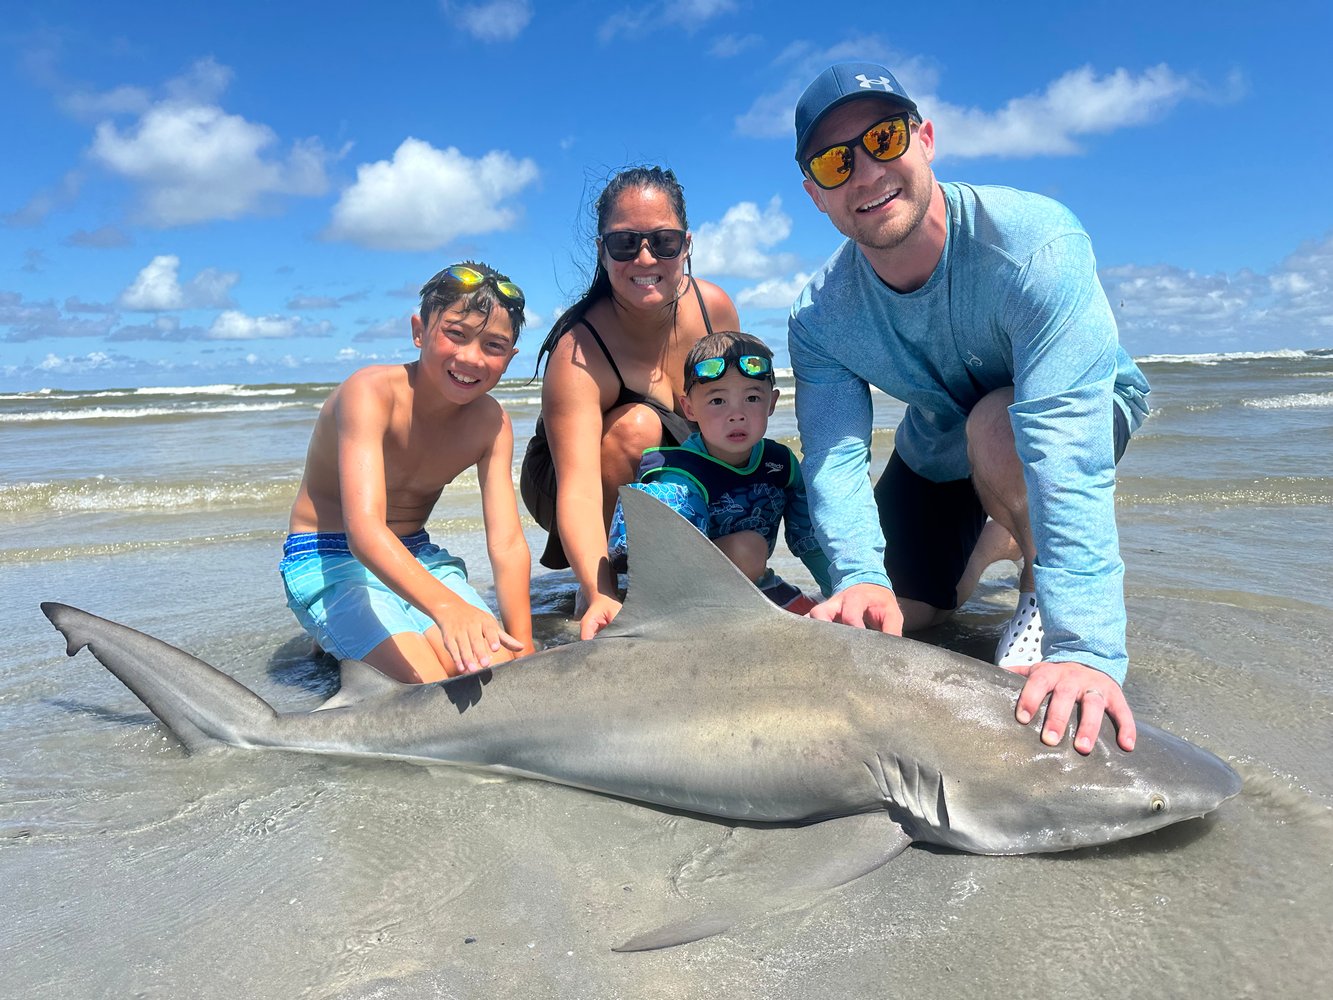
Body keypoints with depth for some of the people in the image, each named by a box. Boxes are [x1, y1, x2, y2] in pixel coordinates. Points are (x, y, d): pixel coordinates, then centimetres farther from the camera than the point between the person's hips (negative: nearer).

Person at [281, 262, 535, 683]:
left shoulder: (490, 422, -8)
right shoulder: (371, 391, -24)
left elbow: (507, 544, -13)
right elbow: (365, 530, -37)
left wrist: (522, 648, -26)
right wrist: (446, 605, -54)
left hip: (417, 557, 6)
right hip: (329, 560, -5)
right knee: (427, 683, -26)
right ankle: (344, 647, 6)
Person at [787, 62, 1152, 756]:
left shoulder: (1034, 242, -36)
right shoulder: (818, 319, -20)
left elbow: (1064, 443, -46)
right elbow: (834, 459, -28)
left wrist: (1086, 644, -53)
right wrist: (860, 575, -49)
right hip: (937, 449, 4)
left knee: (998, 426, -38)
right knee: (885, 616, -2)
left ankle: (1044, 587, -8)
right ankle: (979, 547, 29)